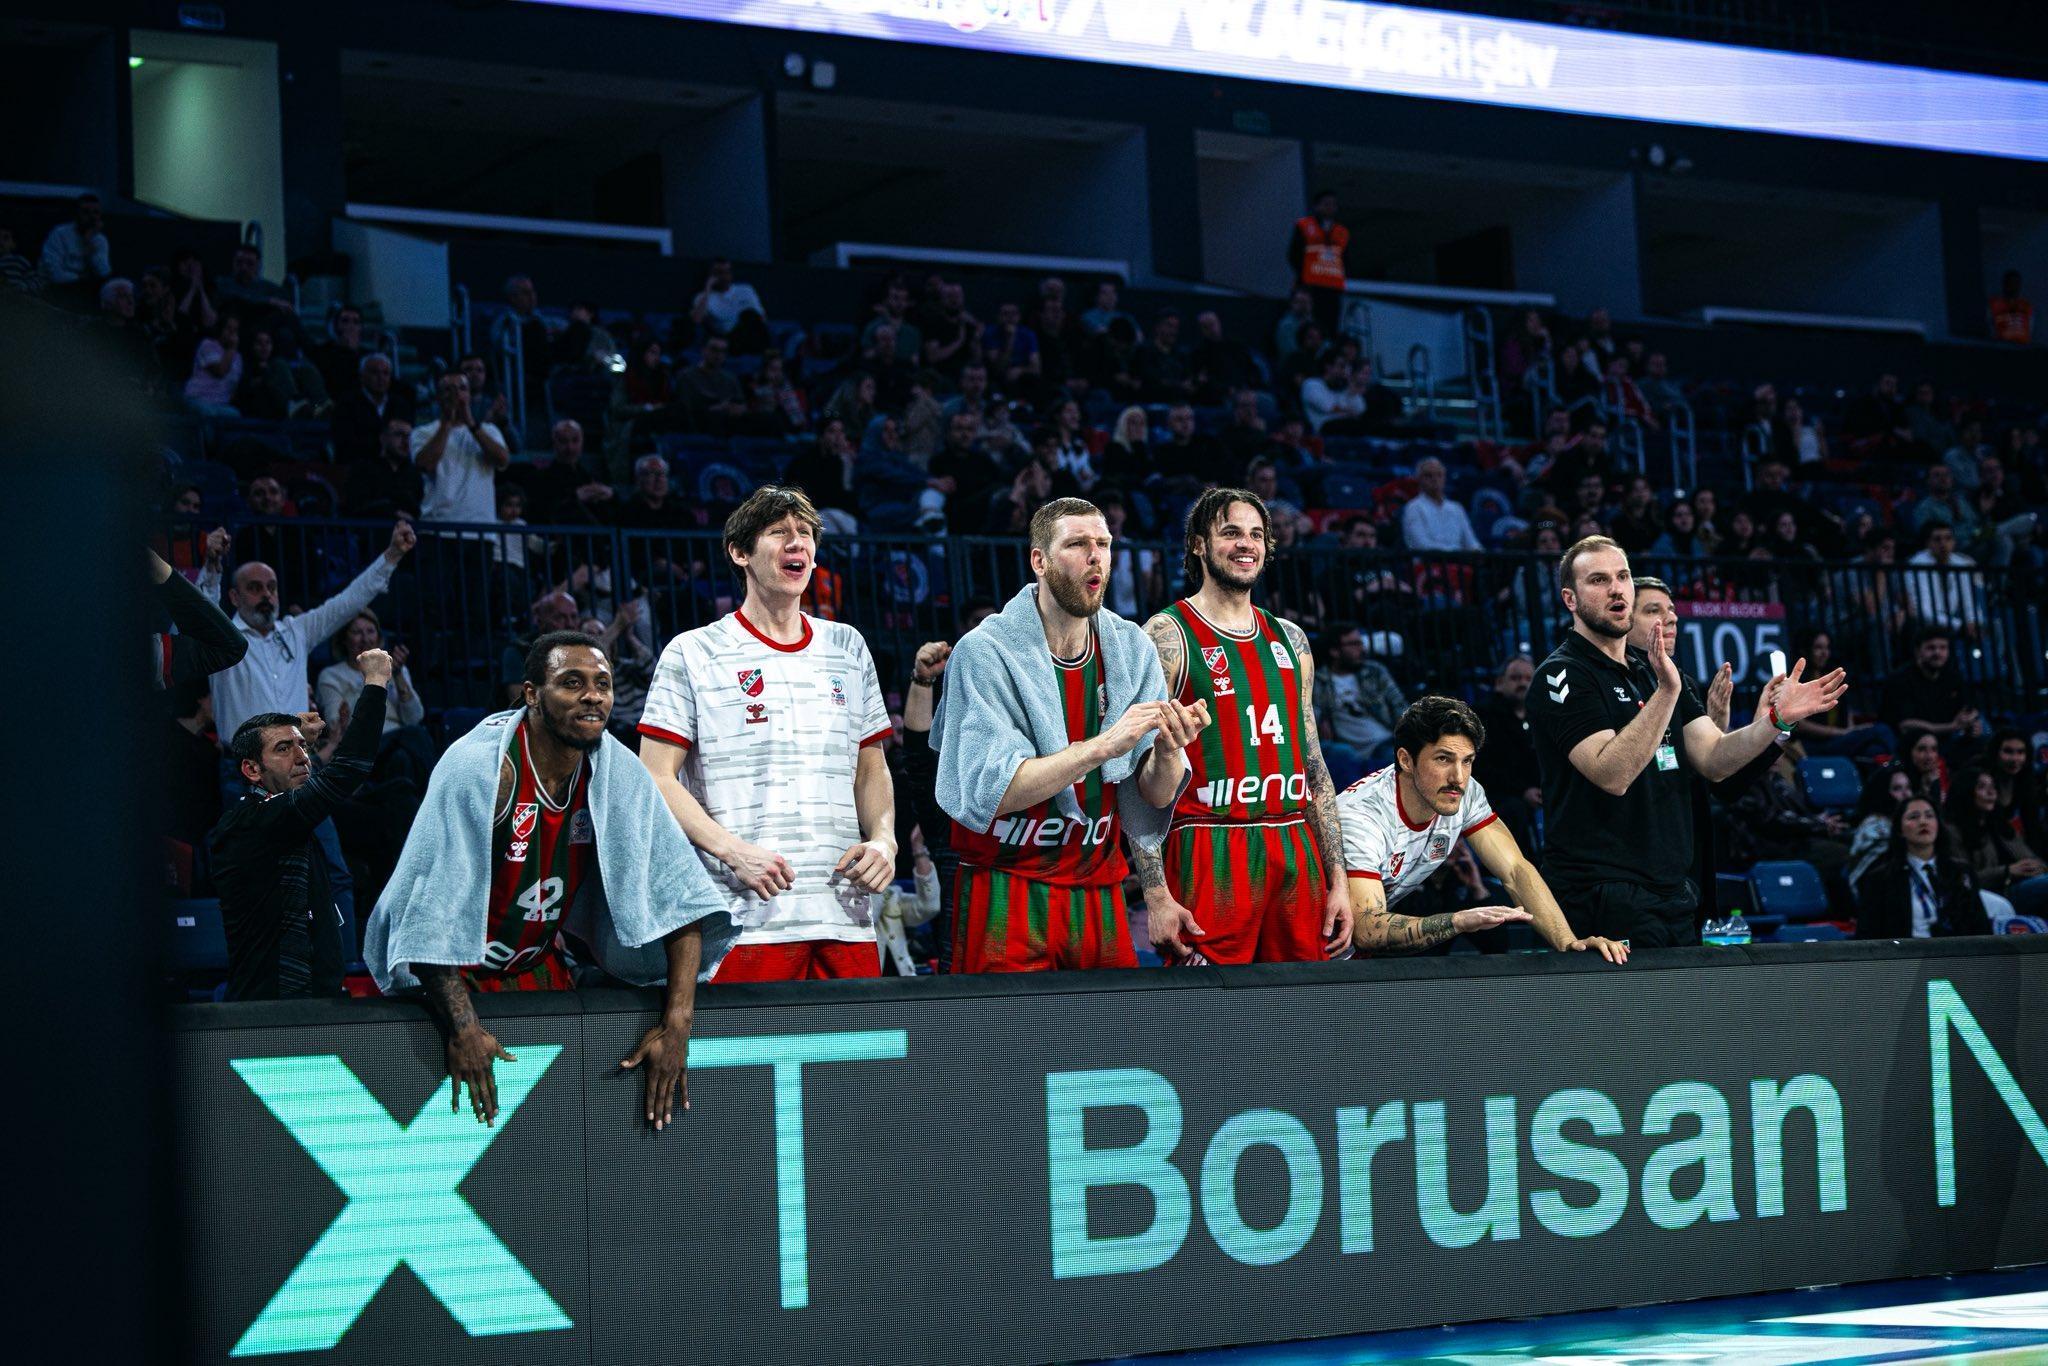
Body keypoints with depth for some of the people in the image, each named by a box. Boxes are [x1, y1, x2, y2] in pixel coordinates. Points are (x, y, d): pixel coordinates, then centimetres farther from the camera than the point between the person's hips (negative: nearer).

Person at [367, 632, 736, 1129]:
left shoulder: (619, 774, -10)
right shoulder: (478, 768, -25)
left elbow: (680, 896, -11)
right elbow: (431, 907, -27)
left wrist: (677, 1022, -22)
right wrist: (462, 1027, -32)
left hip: (543, 970, 5)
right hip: (456, 978, -5)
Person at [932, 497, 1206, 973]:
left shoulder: (1132, 648, 3)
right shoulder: (986, 652, -11)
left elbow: (1156, 797, 1)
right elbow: (989, 792, -21)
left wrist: (1168, 753, -21)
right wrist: (1103, 745, -26)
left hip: (1098, 898, 4)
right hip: (1008, 900, -4)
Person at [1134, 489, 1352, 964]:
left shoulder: (1289, 640, 16)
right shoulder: (1168, 636, -3)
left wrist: (1338, 879, 11)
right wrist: (1156, 893, -15)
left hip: (1295, 855, 6)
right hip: (1209, 858, -6)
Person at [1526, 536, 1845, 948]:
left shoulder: (1654, 669, 16)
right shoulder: (1562, 675, -8)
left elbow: (1714, 760, 5)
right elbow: (1612, 774, -21)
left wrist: (1775, 719, -11)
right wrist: (1667, 692, -28)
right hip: (1605, 895, -7)